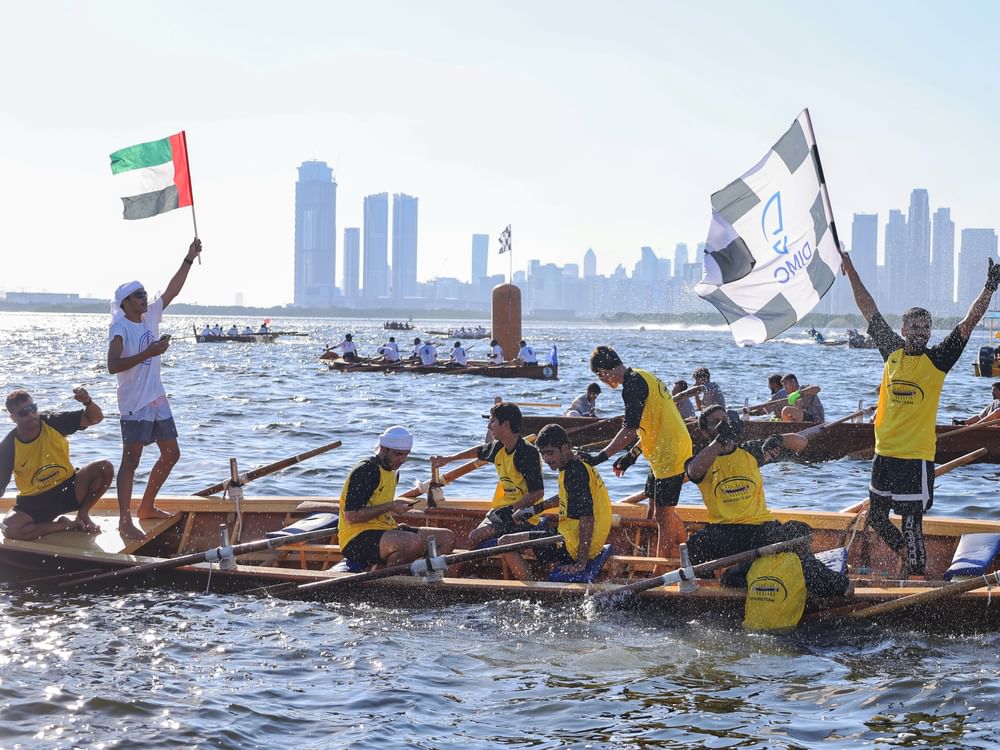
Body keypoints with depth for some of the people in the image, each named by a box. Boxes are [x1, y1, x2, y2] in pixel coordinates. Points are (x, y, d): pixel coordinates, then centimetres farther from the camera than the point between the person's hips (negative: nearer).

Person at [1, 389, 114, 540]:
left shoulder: (54, 423, -11)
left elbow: (95, 418, -8)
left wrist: (88, 402, -28)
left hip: (67, 489, 1)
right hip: (34, 503, -1)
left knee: (105, 468, -23)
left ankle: (83, 515, 0)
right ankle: (66, 526, -9)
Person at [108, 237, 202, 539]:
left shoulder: (151, 317, 8)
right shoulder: (120, 328, -13)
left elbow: (172, 290, 12)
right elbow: (113, 365, -24)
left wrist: (189, 259, 7)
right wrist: (148, 353, -28)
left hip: (157, 400, 9)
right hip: (134, 404, -9)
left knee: (171, 453, 14)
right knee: (131, 461, -8)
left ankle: (147, 507, 26)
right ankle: (125, 520, -7)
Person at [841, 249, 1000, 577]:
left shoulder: (937, 359, -4)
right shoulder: (892, 351, 5)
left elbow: (968, 323, -12)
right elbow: (869, 310, 9)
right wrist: (850, 271, 10)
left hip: (917, 456, -5)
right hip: (885, 452, 5)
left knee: (912, 522, -5)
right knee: (877, 516, 15)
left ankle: (918, 573, 6)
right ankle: (908, 553, 38)